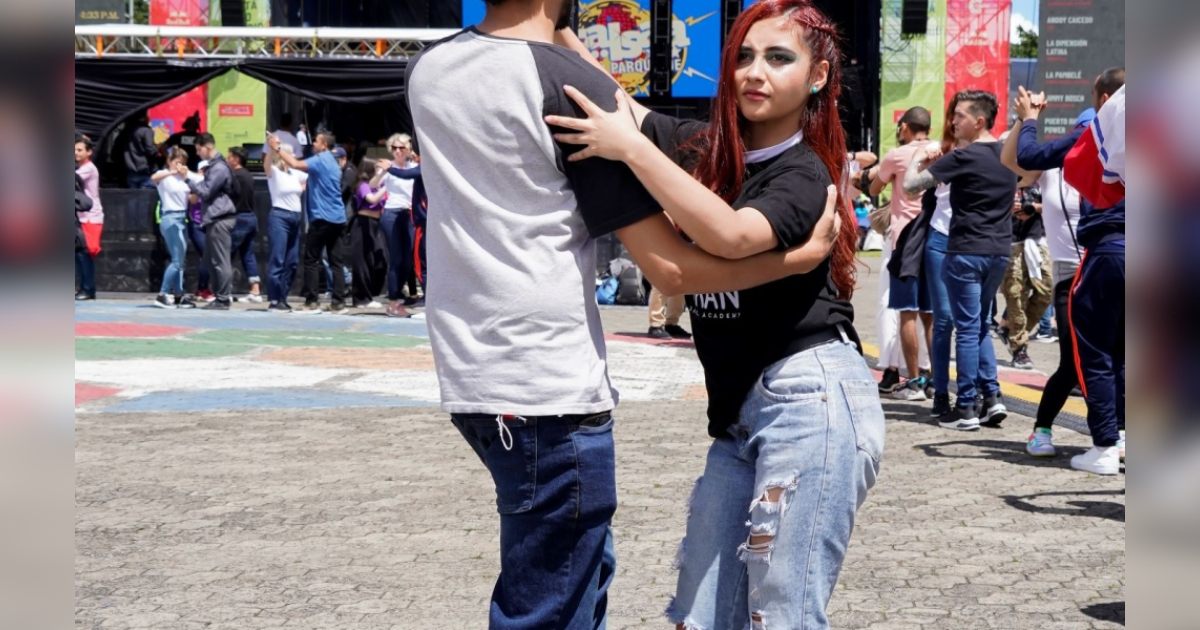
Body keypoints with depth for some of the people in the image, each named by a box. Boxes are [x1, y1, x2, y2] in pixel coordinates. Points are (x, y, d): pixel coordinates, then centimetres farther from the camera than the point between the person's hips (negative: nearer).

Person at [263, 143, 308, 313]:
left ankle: (282, 298, 16)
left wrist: (303, 189, 11)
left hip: (296, 218, 7)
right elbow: (266, 163, -25)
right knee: (278, 260, -9)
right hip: (279, 217, -7)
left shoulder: (295, 174, 14)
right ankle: (274, 301, -7)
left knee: (293, 262, 7)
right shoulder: (273, 172, -3)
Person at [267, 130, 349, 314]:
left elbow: (296, 164, -21)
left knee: (311, 260, -1)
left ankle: (312, 302, -2)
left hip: (322, 218, -8)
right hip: (337, 218, 8)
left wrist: (277, 149, -11)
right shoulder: (331, 162, 20)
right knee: (336, 261, 4)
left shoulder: (321, 160, -8)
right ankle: (339, 303, -1)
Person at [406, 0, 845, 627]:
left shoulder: (428, 69, 6)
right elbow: (671, 267, -13)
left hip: (471, 377, 8)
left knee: (583, 567, 24)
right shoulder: (569, 84, -14)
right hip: (549, 389, -8)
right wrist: (804, 256, -3)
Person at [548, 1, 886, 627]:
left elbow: (730, 235, -27)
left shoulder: (804, 172, -7)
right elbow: (606, 98, 18)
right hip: (739, 415, 7)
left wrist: (631, 148, -24)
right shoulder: (707, 149, 12)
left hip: (811, 399, -7)